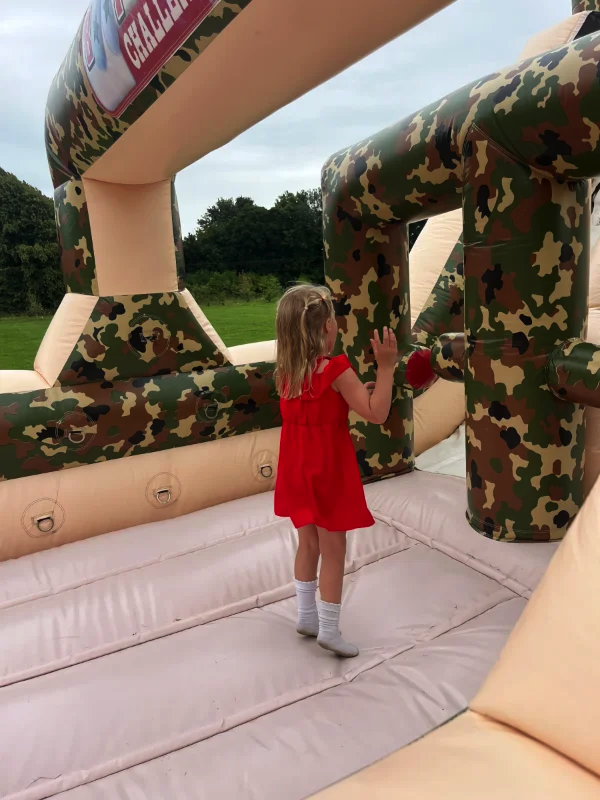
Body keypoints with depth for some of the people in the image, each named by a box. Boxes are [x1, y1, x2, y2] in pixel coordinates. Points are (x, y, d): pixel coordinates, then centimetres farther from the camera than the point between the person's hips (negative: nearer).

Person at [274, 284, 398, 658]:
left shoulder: (287, 371, 2)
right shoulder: (336, 369, -20)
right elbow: (376, 414, -20)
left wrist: (352, 393, 11)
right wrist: (386, 366, -17)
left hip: (299, 470, 7)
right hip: (328, 471, -7)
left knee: (308, 544, 21)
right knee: (333, 551, 7)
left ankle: (307, 616, 34)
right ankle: (329, 630, 19)